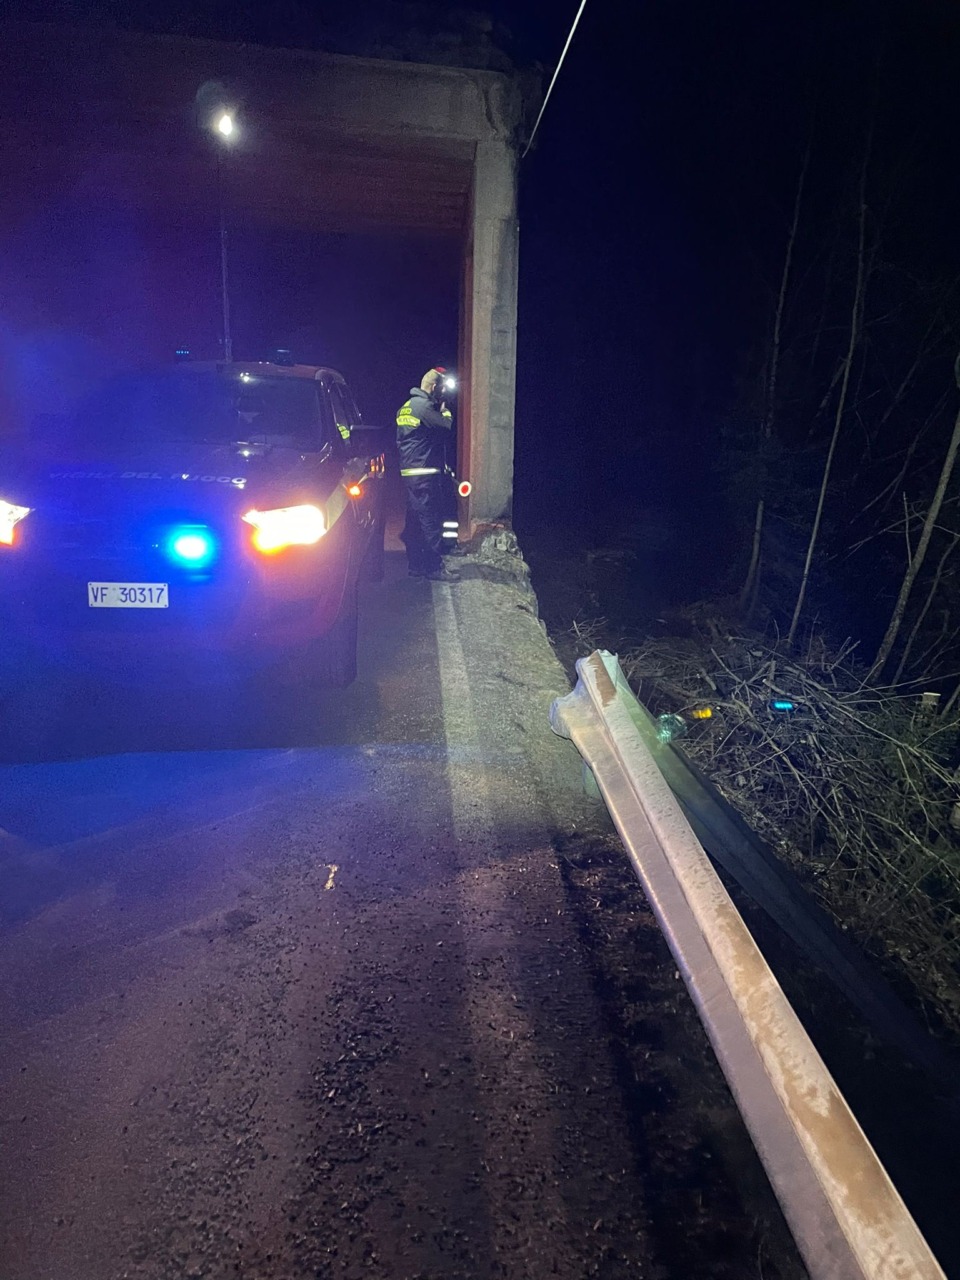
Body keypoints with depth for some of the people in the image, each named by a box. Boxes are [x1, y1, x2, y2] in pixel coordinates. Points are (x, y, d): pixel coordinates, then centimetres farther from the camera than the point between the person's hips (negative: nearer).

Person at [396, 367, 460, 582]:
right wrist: (445, 412, 5)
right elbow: (447, 427, -13)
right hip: (425, 473, -10)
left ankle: (416, 565, 17)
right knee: (431, 520, -7)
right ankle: (435, 567, -5)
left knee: (415, 520, 12)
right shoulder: (424, 406, -13)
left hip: (409, 472, 10)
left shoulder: (406, 406, 17)